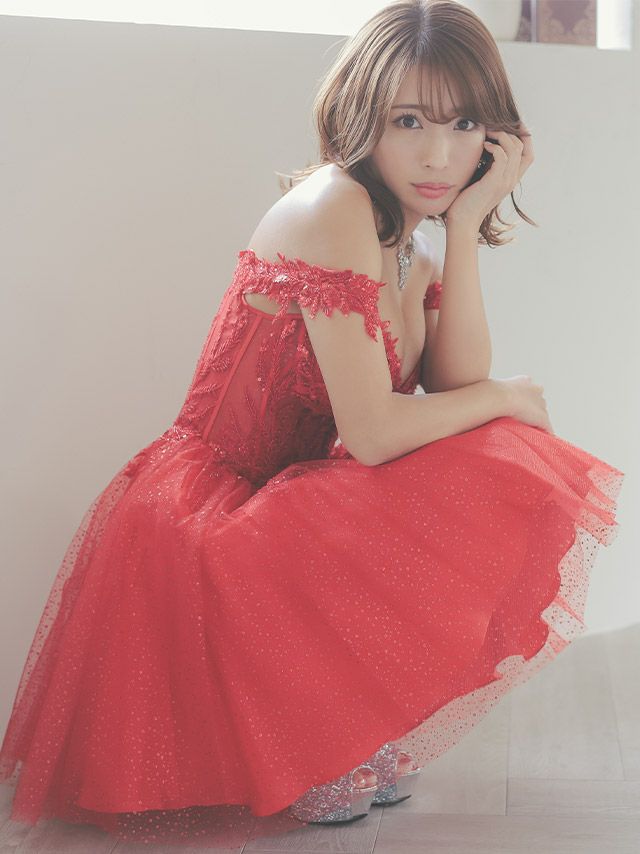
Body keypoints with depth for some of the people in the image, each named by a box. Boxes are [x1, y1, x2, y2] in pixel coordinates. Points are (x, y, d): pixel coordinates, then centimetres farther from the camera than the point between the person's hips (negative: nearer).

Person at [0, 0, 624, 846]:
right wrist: (509, 395, -7)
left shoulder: (412, 248, 11)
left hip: (281, 505, 9)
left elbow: (455, 385, -5)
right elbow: (371, 433, -22)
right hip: (202, 516, -9)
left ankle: (354, 740, 3)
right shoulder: (332, 206, -18)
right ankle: (325, 759, -6)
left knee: (518, 476, 0)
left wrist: (466, 226, -7)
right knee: (503, 487, -21)